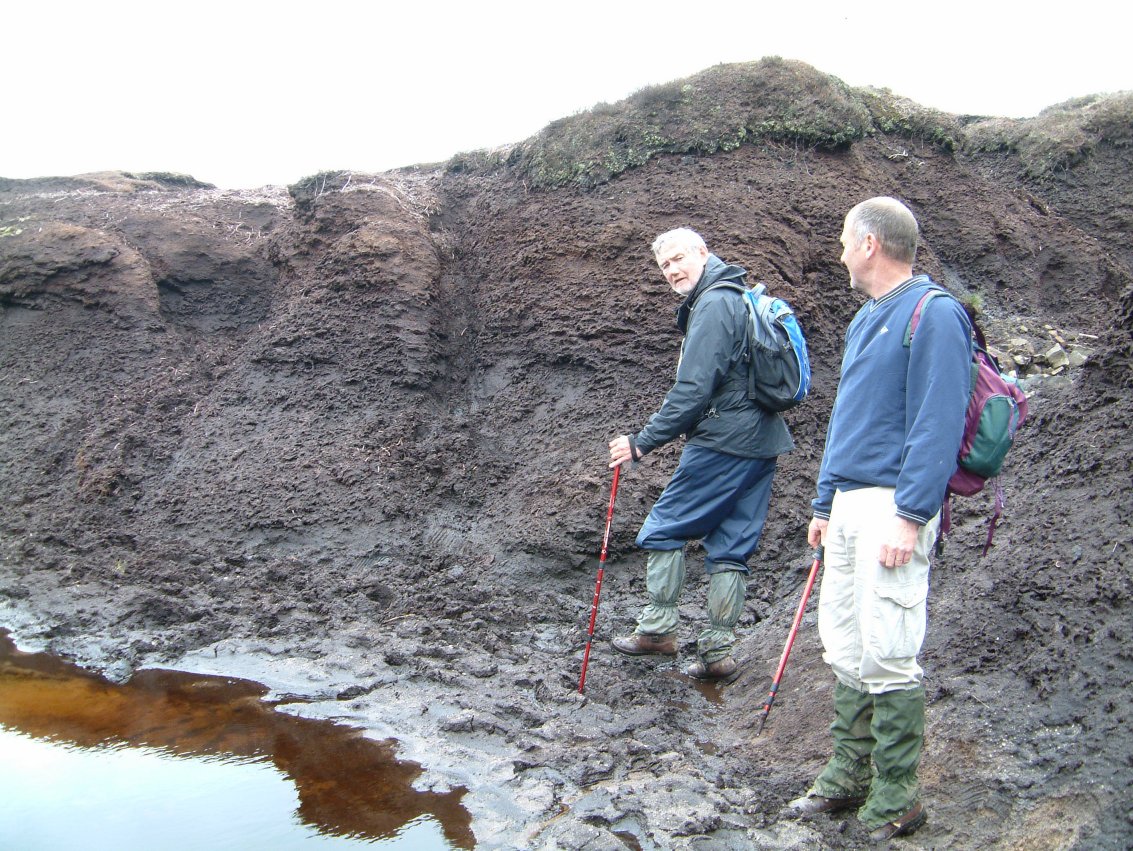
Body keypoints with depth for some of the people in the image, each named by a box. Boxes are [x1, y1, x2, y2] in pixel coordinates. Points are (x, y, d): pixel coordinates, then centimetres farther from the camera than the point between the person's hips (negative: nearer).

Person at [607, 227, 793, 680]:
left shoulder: (713, 305, -12)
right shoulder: (741, 299, 19)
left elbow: (693, 390, -20)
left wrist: (643, 442, -15)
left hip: (721, 442, -9)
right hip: (761, 443, 10)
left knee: (664, 528, 3)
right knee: (732, 548, 9)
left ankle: (657, 629, 10)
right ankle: (718, 650, 13)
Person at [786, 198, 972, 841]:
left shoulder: (933, 314, -9)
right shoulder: (864, 320, 18)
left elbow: (938, 423, -16)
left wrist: (910, 517, -21)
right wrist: (825, 504, 20)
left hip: (893, 504, -9)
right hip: (848, 504, 9)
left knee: (888, 659, -5)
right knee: (845, 653, 12)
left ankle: (896, 801, 8)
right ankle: (849, 776, 24)